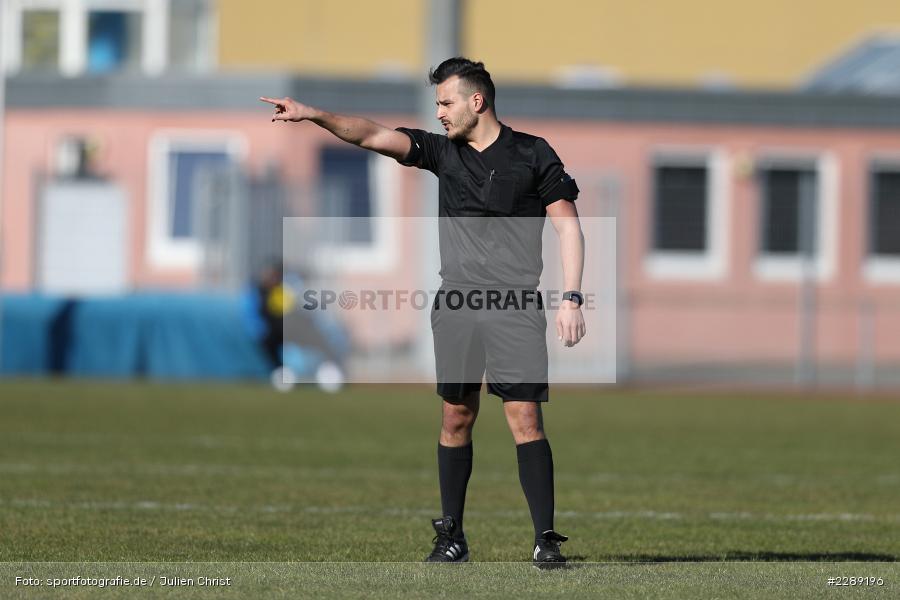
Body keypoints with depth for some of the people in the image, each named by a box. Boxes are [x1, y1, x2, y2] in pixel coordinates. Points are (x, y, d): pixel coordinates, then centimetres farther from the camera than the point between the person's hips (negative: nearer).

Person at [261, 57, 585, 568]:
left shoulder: (533, 154, 1)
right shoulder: (442, 151, 11)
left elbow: (568, 224, 1)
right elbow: (373, 135, 2)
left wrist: (572, 298, -7)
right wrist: (312, 115, -10)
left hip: (515, 308, -4)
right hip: (456, 309, 4)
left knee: (525, 418, -10)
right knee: (457, 419, 7)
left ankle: (546, 539, -9)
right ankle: (452, 536, 15)